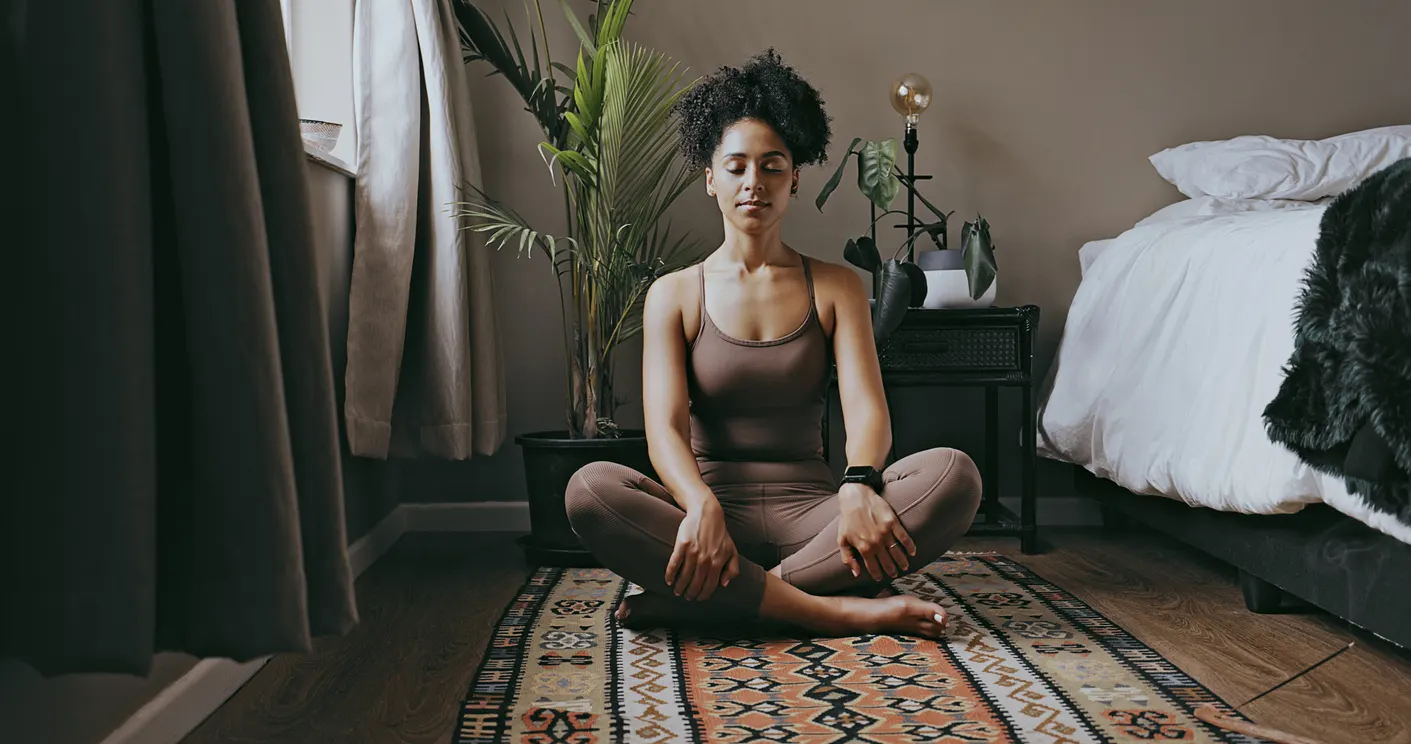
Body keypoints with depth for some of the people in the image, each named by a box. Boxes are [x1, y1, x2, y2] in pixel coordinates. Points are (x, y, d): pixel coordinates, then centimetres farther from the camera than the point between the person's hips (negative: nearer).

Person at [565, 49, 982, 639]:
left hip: (809, 512, 1)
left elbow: (866, 407, -4)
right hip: (713, 507, -1)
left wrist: (859, 486, -28)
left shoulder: (837, 287, 11)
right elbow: (664, 429, -7)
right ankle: (828, 610, -31)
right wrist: (700, 506, -29)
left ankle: (703, 600, -28)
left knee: (955, 473, -27)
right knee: (589, 487, -31)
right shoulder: (674, 295, 8)